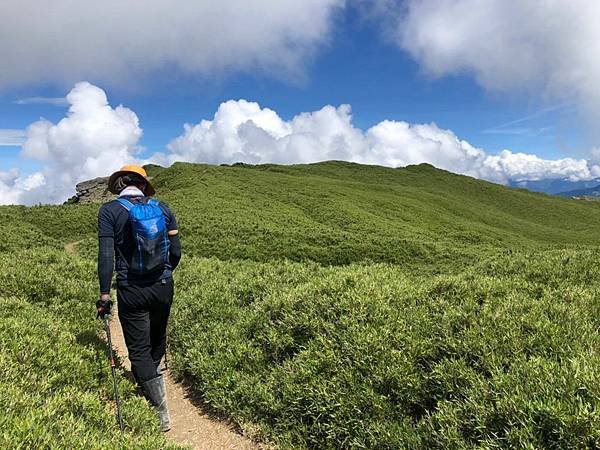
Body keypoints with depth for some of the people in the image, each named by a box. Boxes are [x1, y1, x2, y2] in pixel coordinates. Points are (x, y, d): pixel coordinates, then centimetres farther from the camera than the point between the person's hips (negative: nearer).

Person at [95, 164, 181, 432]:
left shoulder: (109, 211, -7)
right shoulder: (162, 208, 1)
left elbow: (106, 256, -13)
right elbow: (176, 252, 3)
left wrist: (104, 295, -6)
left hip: (131, 291, -3)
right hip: (163, 287, 4)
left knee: (139, 350, 7)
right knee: (157, 339, 26)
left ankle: (162, 414, 9)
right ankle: (150, 378, 54)